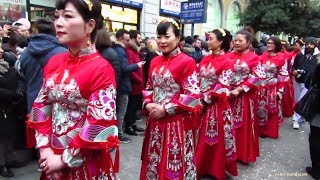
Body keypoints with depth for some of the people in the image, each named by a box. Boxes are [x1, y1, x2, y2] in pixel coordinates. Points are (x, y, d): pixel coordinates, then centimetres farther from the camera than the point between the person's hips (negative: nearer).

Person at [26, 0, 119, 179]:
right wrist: (45, 148, -5)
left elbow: (101, 125, -21)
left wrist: (65, 159, -14)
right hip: (53, 157, 6)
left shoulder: (101, 69, -18)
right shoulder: (54, 62, 2)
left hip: (87, 162, -5)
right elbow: (41, 106, 5)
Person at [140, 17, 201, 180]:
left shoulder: (187, 62, -12)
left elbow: (193, 95, -15)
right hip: (155, 121, 6)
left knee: (174, 164, 8)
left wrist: (166, 109, -17)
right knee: (154, 161, 19)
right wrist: (148, 104, -3)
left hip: (177, 123, -6)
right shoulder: (155, 62, 9)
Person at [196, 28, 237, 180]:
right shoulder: (205, 59, 9)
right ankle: (200, 166, 31)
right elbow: (198, 79, 9)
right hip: (202, 102, 6)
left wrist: (206, 98, -15)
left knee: (216, 137, 7)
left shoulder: (226, 61, -10)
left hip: (216, 104, -6)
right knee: (201, 137, 14)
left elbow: (223, 86, -15)